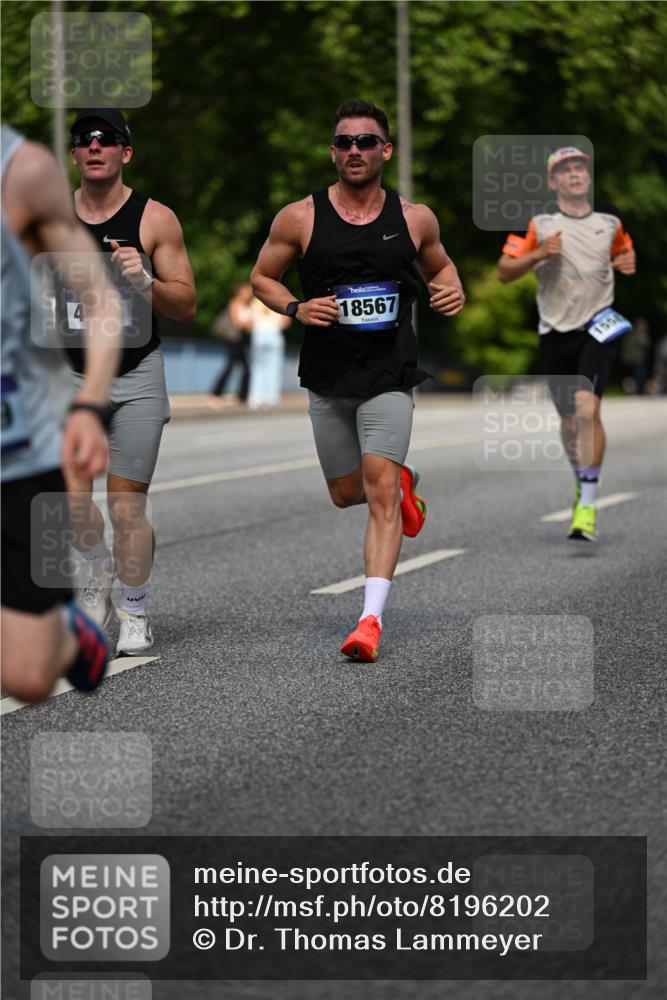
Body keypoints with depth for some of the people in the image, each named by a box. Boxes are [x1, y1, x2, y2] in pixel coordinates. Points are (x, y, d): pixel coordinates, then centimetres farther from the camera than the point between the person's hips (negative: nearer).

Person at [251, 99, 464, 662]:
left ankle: (371, 618, -18)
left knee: (380, 493, -15)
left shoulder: (415, 219, 1)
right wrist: (296, 308, -11)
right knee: (347, 493, 13)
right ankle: (404, 481, 48)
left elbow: (439, 264, 20)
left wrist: (452, 289, -2)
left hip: (390, 377, -2)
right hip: (328, 378, 2)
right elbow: (262, 277, 9)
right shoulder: (300, 219, -2)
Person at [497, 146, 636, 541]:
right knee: (569, 419, 11)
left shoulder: (609, 219, 6)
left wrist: (629, 262, 2)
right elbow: (504, 271, -2)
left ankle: (588, 505, -19)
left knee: (588, 409, -20)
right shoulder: (536, 221, -2)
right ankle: (582, 481, 40)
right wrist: (538, 254, -18)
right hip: (556, 331, 1)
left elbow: (624, 250, 25)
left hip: (598, 327, -1)